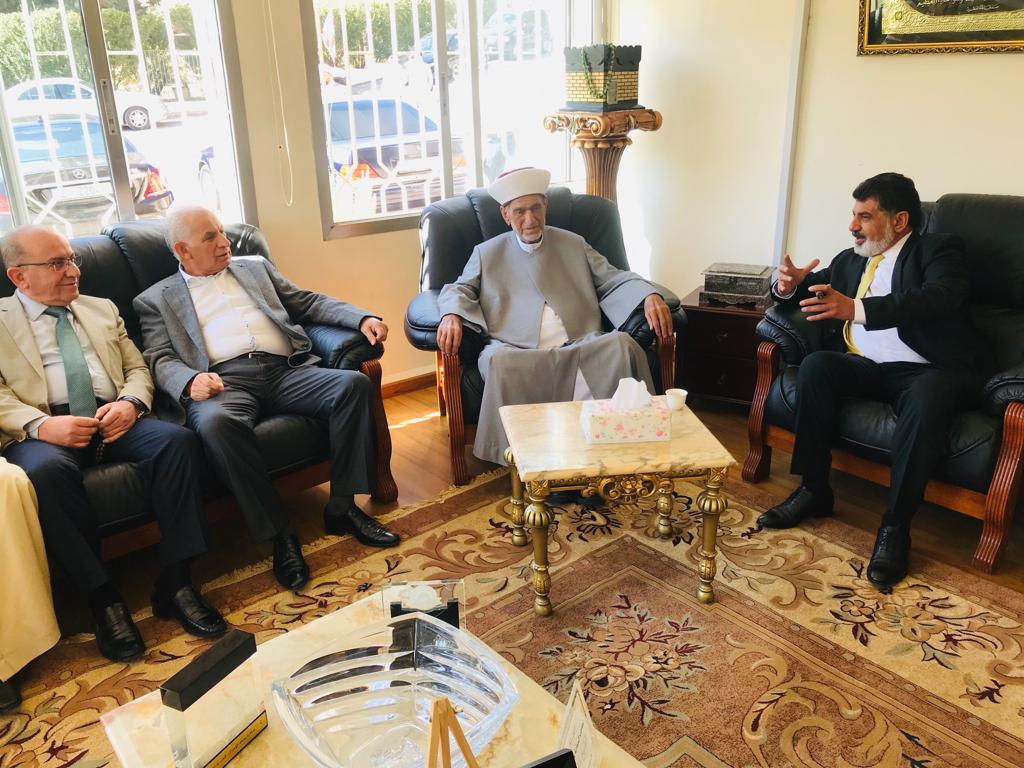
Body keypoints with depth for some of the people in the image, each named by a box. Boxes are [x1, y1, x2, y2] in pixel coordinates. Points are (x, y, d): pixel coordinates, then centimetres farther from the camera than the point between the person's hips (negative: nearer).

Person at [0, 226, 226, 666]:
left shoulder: (102, 310, 24)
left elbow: (137, 369, 20)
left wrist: (130, 403, -3)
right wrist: (41, 425, -17)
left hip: (113, 422, 3)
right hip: (43, 432, -3)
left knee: (178, 439, -27)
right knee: (47, 471, -38)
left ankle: (174, 581, -23)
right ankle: (102, 597, -24)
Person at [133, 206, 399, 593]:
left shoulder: (255, 267, 27)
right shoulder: (156, 299, 19)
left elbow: (308, 302, 22)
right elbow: (160, 359, 7)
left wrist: (362, 318, 5)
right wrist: (191, 380, -17)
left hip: (285, 370, 3)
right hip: (224, 380, -3)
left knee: (353, 383, -24)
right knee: (215, 423, -38)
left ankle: (342, 508, -14)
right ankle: (279, 532, -23)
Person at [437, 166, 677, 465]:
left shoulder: (574, 245, 24)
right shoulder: (487, 253, 22)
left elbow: (613, 281, 19)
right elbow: (459, 289, 15)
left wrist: (650, 295, -2)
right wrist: (451, 315, -10)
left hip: (581, 350, 2)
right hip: (519, 354, -1)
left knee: (622, 344, -29)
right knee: (498, 361, -36)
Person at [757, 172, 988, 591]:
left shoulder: (939, 250, 1)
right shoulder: (850, 260, 18)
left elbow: (940, 297, -21)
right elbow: (811, 292, 24)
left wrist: (856, 309, -36)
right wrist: (789, 285, -5)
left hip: (929, 370, -5)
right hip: (867, 367, 5)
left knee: (925, 401, -37)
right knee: (815, 365, -24)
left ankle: (895, 526, -25)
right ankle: (814, 490, -14)